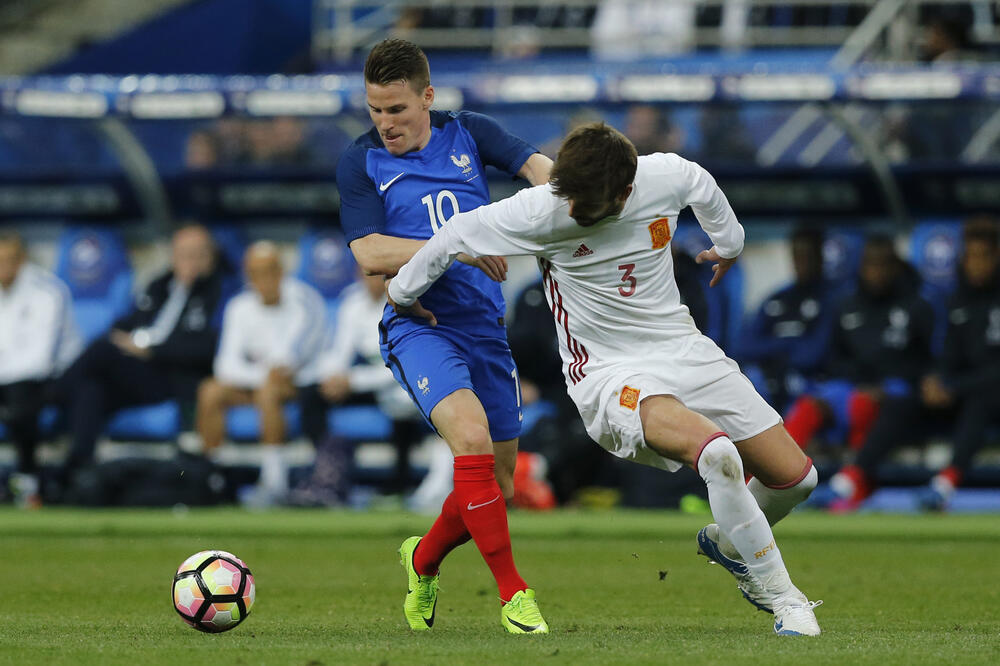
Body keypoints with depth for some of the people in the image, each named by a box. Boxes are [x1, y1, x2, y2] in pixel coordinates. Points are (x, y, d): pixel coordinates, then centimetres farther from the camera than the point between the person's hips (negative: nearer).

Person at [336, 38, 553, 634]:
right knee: (471, 436, -29)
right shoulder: (361, 164, 1)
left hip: (485, 324, 4)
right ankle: (514, 593, -21)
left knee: (497, 487, 8)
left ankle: (424, 560, 38)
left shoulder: (468, 134, 8)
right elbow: (370, 254, -9)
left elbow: (537, 167, -6)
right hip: (419, 323, -4)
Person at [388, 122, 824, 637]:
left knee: (795, 478, 4)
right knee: (716, 452, -33)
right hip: (610, 376, -5)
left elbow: (701, 185, 14)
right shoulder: (543, 211, -21)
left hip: (685, 350, 5)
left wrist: (728, 242, 33)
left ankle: (726, 543, 38)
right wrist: (402, 292, 8)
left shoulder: (667, 176, -12)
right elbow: (458, 233, -7)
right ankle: (779, 595, -15)